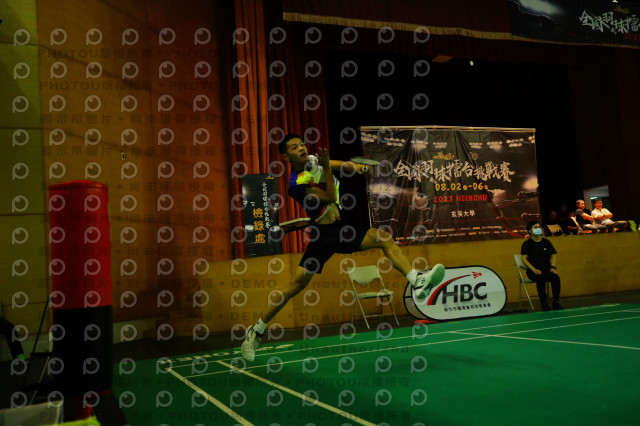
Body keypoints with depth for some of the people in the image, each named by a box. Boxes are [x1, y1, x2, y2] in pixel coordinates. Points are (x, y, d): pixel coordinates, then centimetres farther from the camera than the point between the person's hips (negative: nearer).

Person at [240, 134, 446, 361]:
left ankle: (418, 282, -18)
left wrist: (353, 165, -4)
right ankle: (256, 330, 1)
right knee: (296, 284, -12)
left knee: (384, 238, -11)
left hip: (341, 228, 7)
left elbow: (340, 164, 17)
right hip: (323, 234, -7)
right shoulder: (297, 184, -17)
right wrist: (326, 167, -24)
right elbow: (331, 197, -19)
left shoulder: (312, 161, 4)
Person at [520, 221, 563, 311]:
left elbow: (553, 255, 14)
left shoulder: (546, 242, 12)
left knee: (556, 277, -27)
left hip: (547, 269, 3)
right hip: (533, 271, -3)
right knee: (541, 278, -35)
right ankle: (544, 303, -24)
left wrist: (553, 267, -4)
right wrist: (534, 270, -18)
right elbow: (524, 259, -5)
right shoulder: (527, 243, 1)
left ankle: (556, 301, -15)